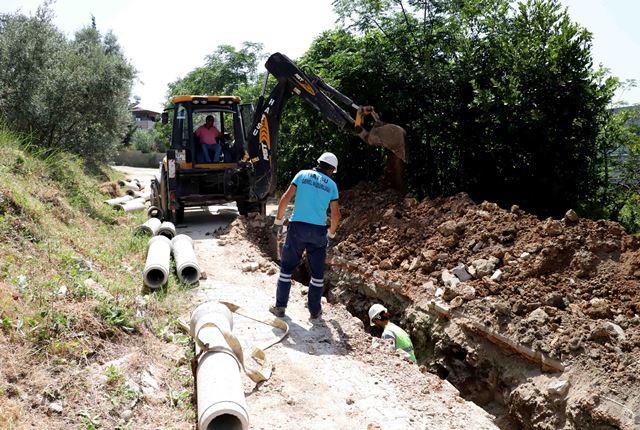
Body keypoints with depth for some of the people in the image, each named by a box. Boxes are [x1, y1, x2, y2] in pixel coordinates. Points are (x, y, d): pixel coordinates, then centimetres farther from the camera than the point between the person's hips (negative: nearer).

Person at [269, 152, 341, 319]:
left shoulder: (303, 174, 5)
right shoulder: (331, 185, 7)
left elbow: (285, 198, -3)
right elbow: (336, 215, 7)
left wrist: (278, 221, 4)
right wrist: (331, 233, 22)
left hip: (297, 227, 0)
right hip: (318, 231, 0)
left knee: (287, 267, 11)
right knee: (317, 272, 13)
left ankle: (280, 306, 14)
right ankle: (315, 309, 19)